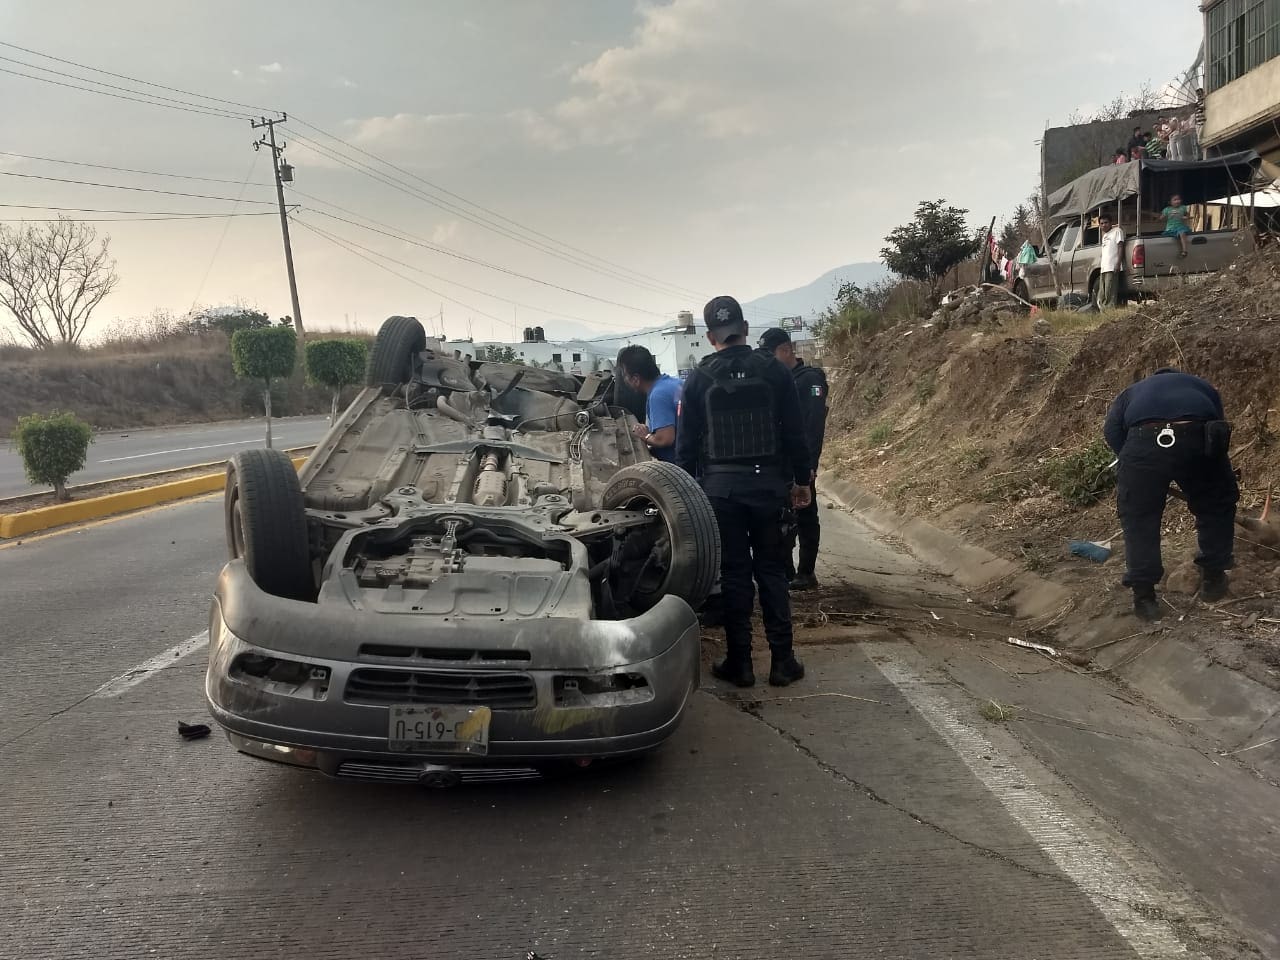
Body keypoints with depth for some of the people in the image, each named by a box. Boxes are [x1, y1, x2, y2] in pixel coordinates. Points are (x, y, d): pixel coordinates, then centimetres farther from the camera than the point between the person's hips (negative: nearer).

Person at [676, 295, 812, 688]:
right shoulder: (773, 371, 0)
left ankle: (739, 662, 10)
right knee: (771, 570, 9)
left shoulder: (698, 379, -1)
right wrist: (801, 480, 11)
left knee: (734, 572, 6)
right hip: (767, 482, 1)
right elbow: (794, 432, 1)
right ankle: (782, 660, 10)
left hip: (720, 486, 0)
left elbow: (686, 442, 0)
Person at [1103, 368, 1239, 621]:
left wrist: (1129, 463, 23)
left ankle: (1144, 595, 13)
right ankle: (1213, 578, 34)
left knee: (1138, 518, 16)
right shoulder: (1202, 386, 40)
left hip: (1144, 442, 0)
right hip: (1197, 438, 1)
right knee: (1217, 506, 26)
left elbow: (1111, 429, 17)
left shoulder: (1132, 391, 37)